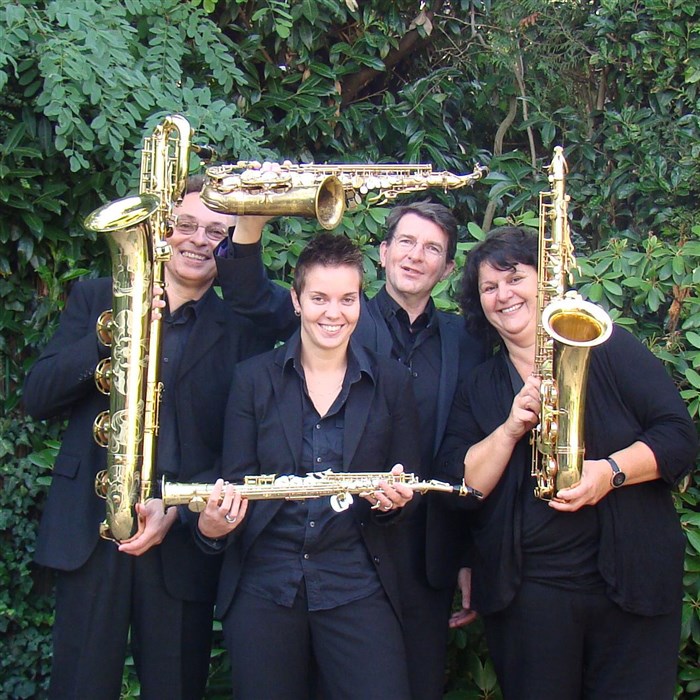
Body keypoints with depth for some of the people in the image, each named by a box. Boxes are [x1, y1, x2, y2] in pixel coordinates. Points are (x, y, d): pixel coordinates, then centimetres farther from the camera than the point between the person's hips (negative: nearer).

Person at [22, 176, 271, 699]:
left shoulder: (243, 332, 4)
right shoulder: (95, 299, 8)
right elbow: (38, 397, -1)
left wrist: (179, 507, -14)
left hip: (185, 534, 0)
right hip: (89, 529, 1)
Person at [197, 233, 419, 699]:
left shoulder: (393, 382, 4)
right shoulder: (254, 378, 4)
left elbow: (408, 485, 8)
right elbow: (237, 480, 3)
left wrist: (395, 499, -15)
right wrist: (214, 524, -18)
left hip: (357, 587, 0)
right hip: (261, 585, 0)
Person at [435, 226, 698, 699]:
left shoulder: (611, 350, 3)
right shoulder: (479, 389, 11)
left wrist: (613, 470, -21)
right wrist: (510, 428, -14)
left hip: (635, 581, -1)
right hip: (525, 592, 2)